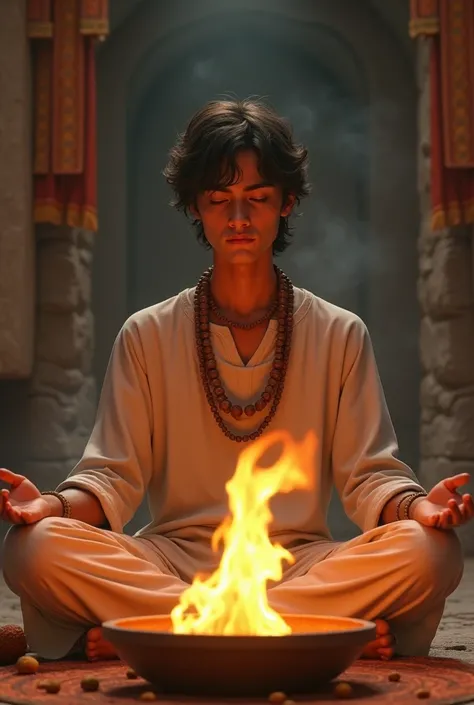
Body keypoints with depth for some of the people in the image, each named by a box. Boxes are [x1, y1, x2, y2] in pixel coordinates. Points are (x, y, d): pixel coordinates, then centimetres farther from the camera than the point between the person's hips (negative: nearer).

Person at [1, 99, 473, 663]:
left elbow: (370, 477, 4)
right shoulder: (148, 336, 10)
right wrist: (56, 505, -18)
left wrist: (418, 507, -19)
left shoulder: (341, 335, 10)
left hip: (300, 563, 0)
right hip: (172, 561, 0)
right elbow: (114, 476, 4)